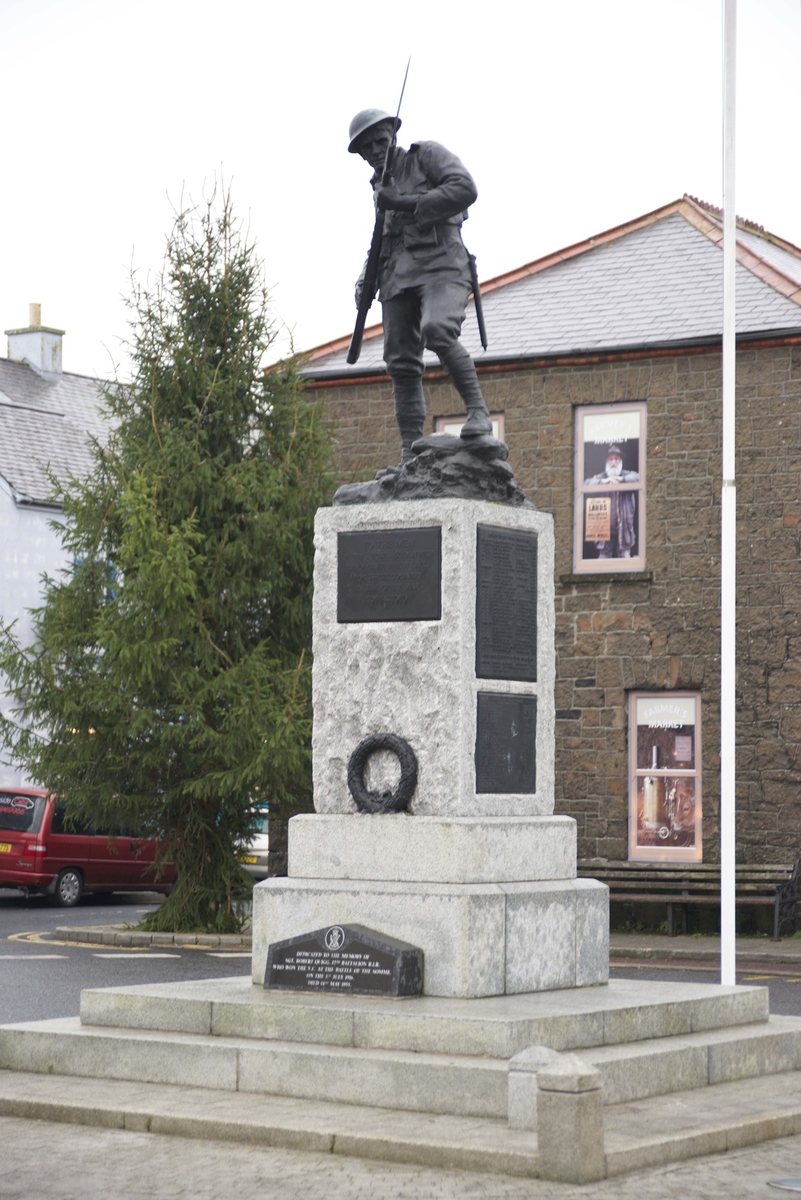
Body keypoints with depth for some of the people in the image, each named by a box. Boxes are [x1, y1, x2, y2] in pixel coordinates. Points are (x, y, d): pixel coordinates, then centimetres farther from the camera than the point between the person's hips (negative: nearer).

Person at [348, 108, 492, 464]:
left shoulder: (427, 155, 5)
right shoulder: (379, 184, 25)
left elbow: (465, 188, -11)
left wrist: (407, 204, -14)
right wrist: (366, 281, 20)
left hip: (441, 264, -7)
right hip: (398, 275, 7)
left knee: (436, 330, -33)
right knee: (401, 363, -1)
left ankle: (477, 411, -25)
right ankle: (410, 455, 0)